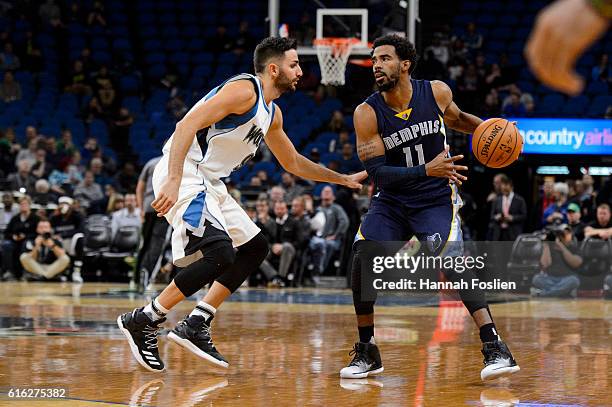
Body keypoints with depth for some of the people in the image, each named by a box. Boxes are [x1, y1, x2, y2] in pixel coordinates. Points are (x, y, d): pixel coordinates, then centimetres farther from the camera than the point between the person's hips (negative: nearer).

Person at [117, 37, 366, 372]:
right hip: (183, 176, -11)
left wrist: (344, 179, 33)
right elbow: (187, 125, -23)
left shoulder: (271, 113, 18)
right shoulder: (244, 90, -12)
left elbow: (293, 163, 34)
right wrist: (173, 182, -32)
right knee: (220, 253, -24)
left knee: (254, 247, 15)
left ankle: (196, 325, 10)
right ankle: (143, 322, -15)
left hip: (209, 184, 11)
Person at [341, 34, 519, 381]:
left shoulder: (437, 92, -8)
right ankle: (367, 352, 2)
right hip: (391, 201, 2)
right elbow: (377, 172, -19)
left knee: (451, 260, -25)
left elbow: (456, 119, 16)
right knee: (362, 258, -16)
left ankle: (496, 349, -27)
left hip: (436, 199, -2)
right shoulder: (367, 113, -13)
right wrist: (427, 170, -31)